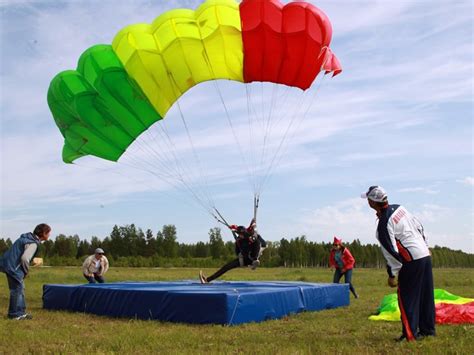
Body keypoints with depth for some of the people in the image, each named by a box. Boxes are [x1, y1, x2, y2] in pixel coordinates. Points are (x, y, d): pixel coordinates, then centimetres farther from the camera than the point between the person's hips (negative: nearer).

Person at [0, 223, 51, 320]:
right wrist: (26, 271, -8)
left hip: (9, 264, 10)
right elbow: (24, 258, -27)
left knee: (20, 288, 16)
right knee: (17, 289, 0)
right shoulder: (33, 243, -19)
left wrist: (24, 270, 15)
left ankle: (21, 312, 23)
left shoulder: (28, 237, 11)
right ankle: (14, 314, 10)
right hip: (13, 267, -10)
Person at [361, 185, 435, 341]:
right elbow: (419, 226, 14)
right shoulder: (399, 208, 6)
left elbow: (392, 252, -17)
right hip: (425, 255, 9)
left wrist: (392, 275, -7)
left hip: (412, 262, -9)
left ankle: (410, 334, 4)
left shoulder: (383, 224, -18)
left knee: (407, 299, 1)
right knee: (425, 295, 16)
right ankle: (428, 329, 26)